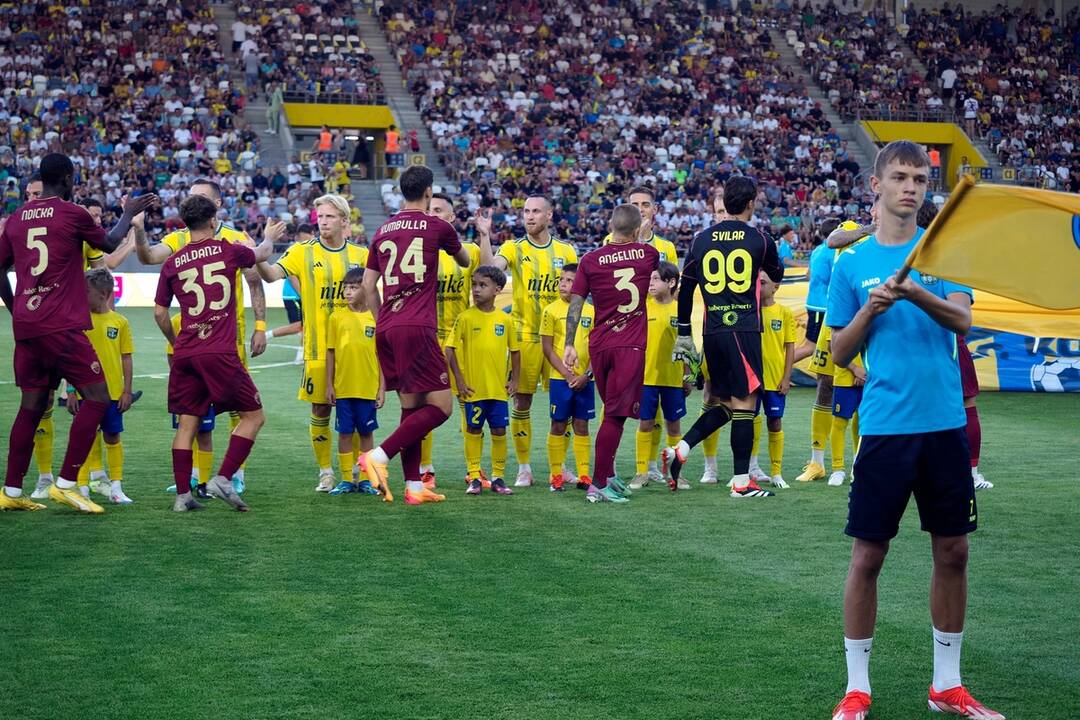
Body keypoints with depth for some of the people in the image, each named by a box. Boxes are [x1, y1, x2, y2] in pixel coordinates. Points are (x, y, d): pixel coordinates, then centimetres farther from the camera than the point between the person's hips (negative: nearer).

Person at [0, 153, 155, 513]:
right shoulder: (72, 214, -4)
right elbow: (109, 244, 14)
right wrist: (129, 213, 30)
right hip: (62, 327, -7)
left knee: (31, 406, 14)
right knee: (97, 398, -1)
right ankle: (66, 484, -6)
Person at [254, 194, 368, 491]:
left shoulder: (360, 255, 7)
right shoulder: (303, 252, 1)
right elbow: (271, 274, -14)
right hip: (317, 348, -1)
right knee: (320, 410, 4)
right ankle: (326, 472, 16)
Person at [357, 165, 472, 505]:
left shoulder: (383, 230, 16)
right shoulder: (437, 226, 2)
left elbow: (368, 286, 16)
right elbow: (465, 261, 22)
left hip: (386, 329, 7)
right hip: (417, 328, -7)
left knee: (411, 406, 13)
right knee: (440, 405, -4)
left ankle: (414, 486, 11)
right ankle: (379, 456, -18)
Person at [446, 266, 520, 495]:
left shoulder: (505, 319, 2)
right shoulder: (466, 318, -5)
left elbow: (514, 351, 12)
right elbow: (450, 349, -4)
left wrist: (514, 379, 6)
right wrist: (459, 380, -7)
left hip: (499, 389, 2)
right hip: (473, 389, -2)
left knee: (499, 431, 5)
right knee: (473, 431, 5)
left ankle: (498, 477, 14)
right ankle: (474, 478, 12)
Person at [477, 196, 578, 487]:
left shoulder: (566, 251, 7)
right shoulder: (514, 249, 1)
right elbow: (490, 268, -19)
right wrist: (484, 235, -29)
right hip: (524, 336, -2)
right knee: (521, 401, 1)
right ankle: (524, 468, 10)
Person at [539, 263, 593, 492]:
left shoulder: (591, 312, 5)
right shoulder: (552, 310, -2)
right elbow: (547, 347, -5)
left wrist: (587, 374, -7)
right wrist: (566, 374, -11)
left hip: (584, 379, 2)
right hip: (560, 378, -2)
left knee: (582, 426, 7)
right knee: (558, 426, 2)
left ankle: (584, 476, 10)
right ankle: (556, 476, 7)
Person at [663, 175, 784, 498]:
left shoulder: (701, 239, 8)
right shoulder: (760, 240, 0)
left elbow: (685, 288, 10)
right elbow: (777, 276, 19)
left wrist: (683, 334, 16)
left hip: (712, 332, 5)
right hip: (744, 329, -4)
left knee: (723, 403, 17)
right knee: (744, 403, -1)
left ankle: (679, 451, 3)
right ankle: (741, 481, -1)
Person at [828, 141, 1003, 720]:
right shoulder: (852, 264, 4)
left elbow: (962, 320, -8)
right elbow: (840, 352, 6)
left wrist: (915, 292, -26)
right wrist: (869, 310, -12)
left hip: (945, 423, 2)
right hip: (885, 426, -2)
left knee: (952, 551, 7)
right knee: (868, 555, -1)